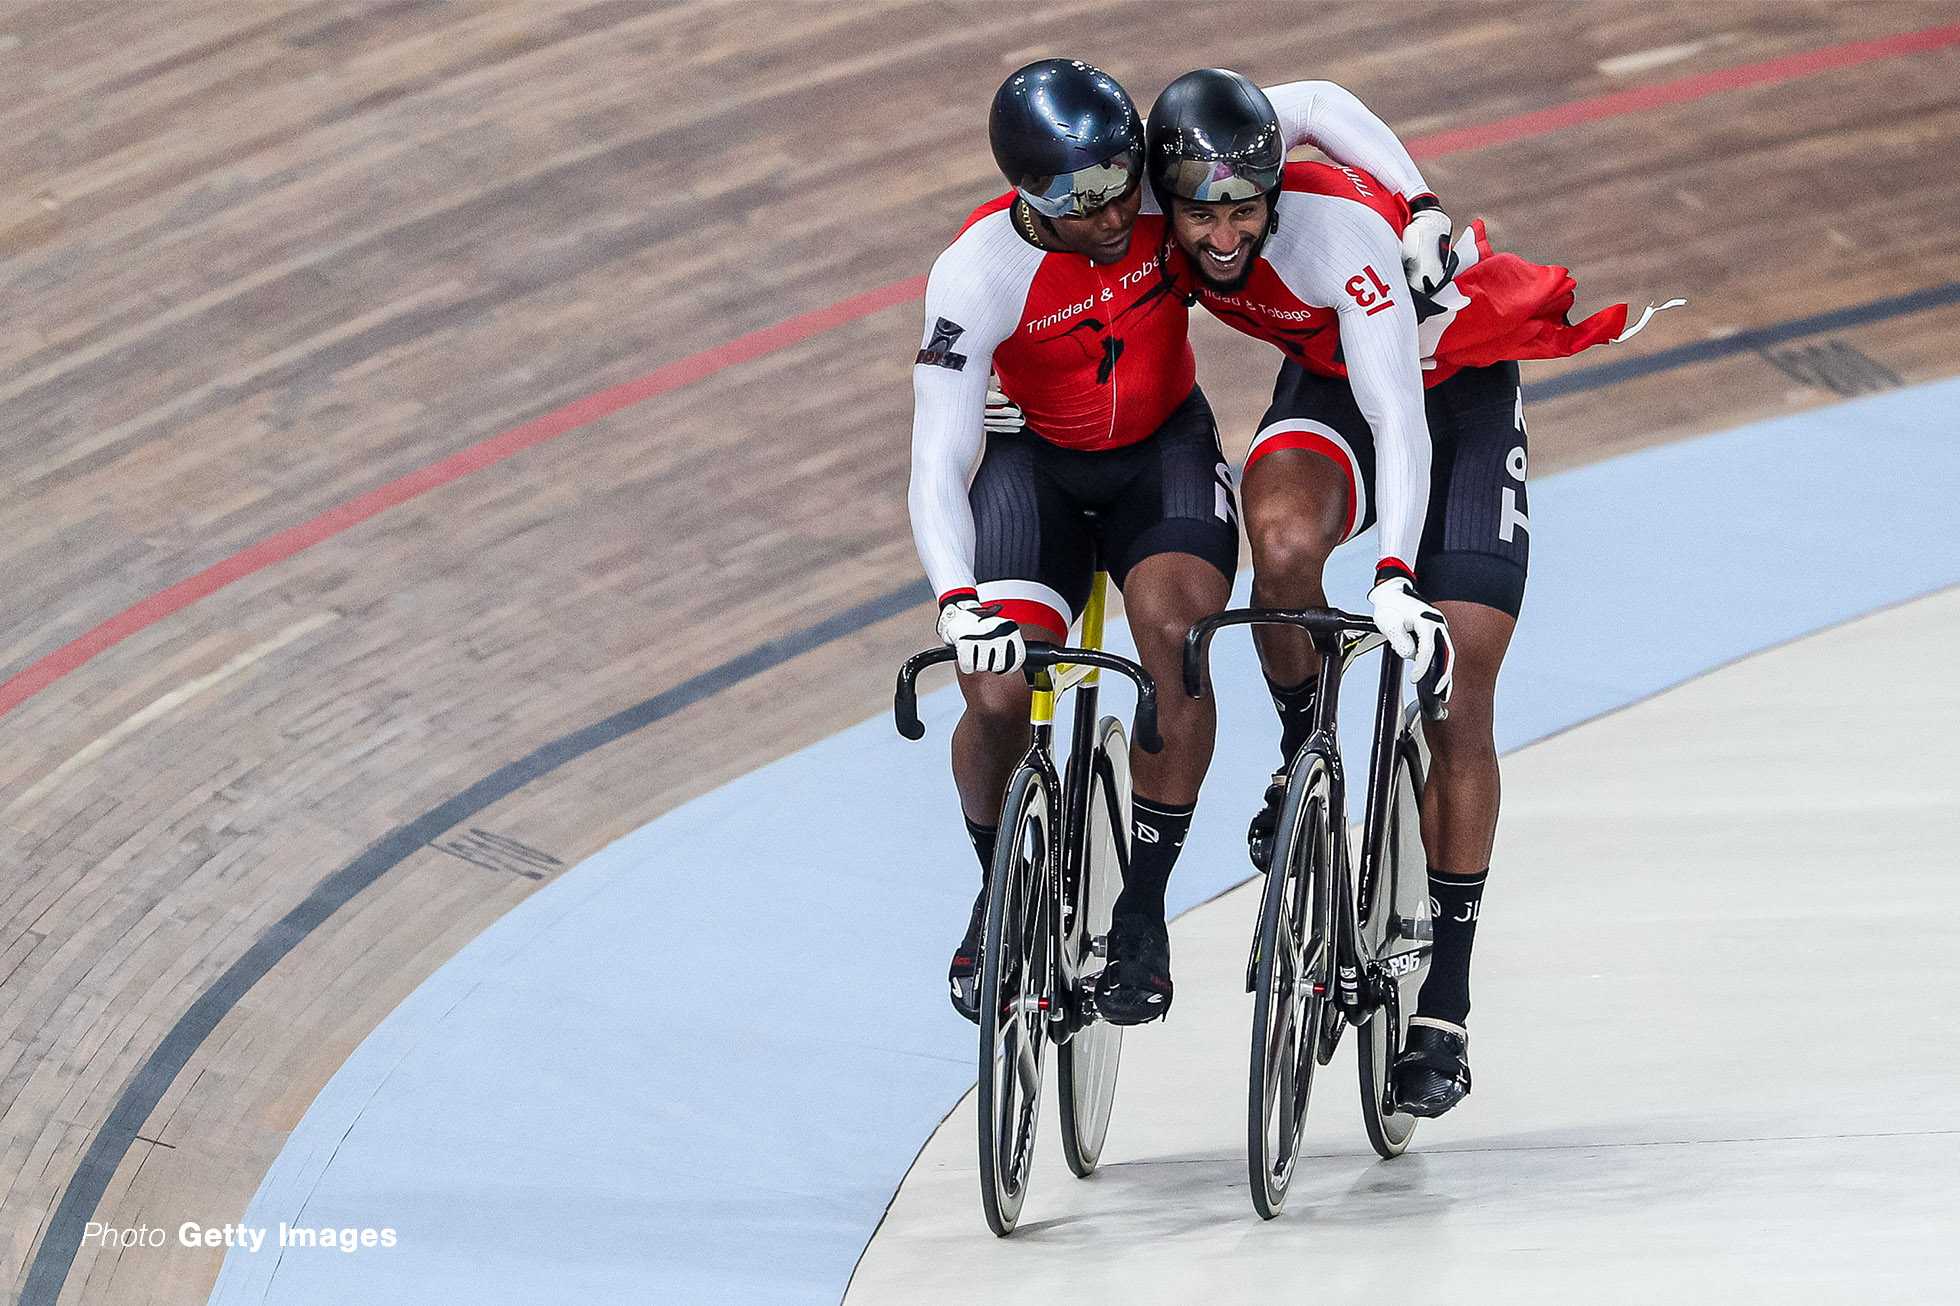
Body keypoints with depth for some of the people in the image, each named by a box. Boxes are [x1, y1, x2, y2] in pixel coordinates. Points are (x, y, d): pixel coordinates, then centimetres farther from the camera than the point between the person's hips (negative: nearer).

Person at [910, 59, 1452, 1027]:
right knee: (998, 693, -20)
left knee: (1178, 634, -27)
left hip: (1163, 448, 1)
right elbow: (935, 469, -33)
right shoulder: (977, 276, -30)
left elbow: (1317, 105, -10)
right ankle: (1000, 891, 11)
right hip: (1031, 459, -1)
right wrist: (958, 602, -49)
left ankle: (1141, 913, -13)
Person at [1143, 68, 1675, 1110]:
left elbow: (1399, 418, -42)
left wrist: (1396, 579, -52)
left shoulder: (1337, 229, -36)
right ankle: (1302, 753, -6)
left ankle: (1444, 1014, -1)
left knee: (1456, 705, -8)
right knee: (1284, 542, -35)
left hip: (1458, 391, -3)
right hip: (1327, 382, 3)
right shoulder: (1153, 229, -21)